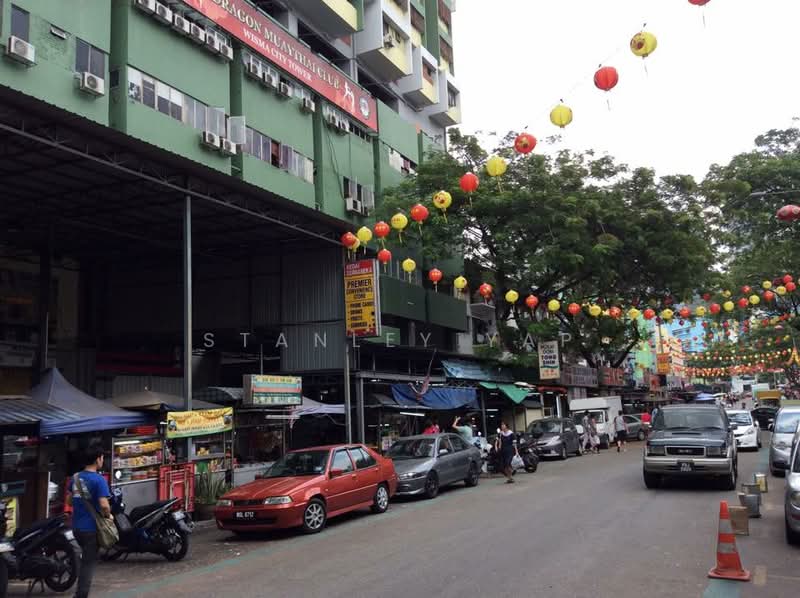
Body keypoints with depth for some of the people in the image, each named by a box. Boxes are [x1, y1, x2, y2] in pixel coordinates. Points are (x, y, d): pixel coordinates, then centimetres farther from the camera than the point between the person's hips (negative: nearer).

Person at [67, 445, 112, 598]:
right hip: (91, 527, -7)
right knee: (89, 562, 3)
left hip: (76, 526, 7)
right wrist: (108, 516, -7)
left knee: (86, 558, 25)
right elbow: (104, 505, -26)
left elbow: (69, 499, 15)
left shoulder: (75, 478, 4)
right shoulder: (99, 480, -19)